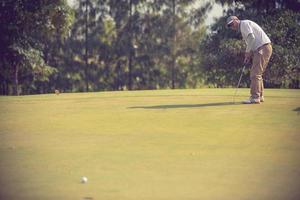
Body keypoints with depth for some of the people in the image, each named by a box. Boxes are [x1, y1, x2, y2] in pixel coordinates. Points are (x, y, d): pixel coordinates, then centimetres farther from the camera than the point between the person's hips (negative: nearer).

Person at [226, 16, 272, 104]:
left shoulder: (244, 24, -3)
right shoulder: (243, 28, 27)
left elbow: (251, 37, -17)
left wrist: (247, 52, -9)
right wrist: (248, 56, 10)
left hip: (263, 47, -10)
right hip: (264, 48, 10)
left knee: (255, 73, -12)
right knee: (257, 73, 15)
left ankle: (255, 97, -15)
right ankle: (260, 96, 18)